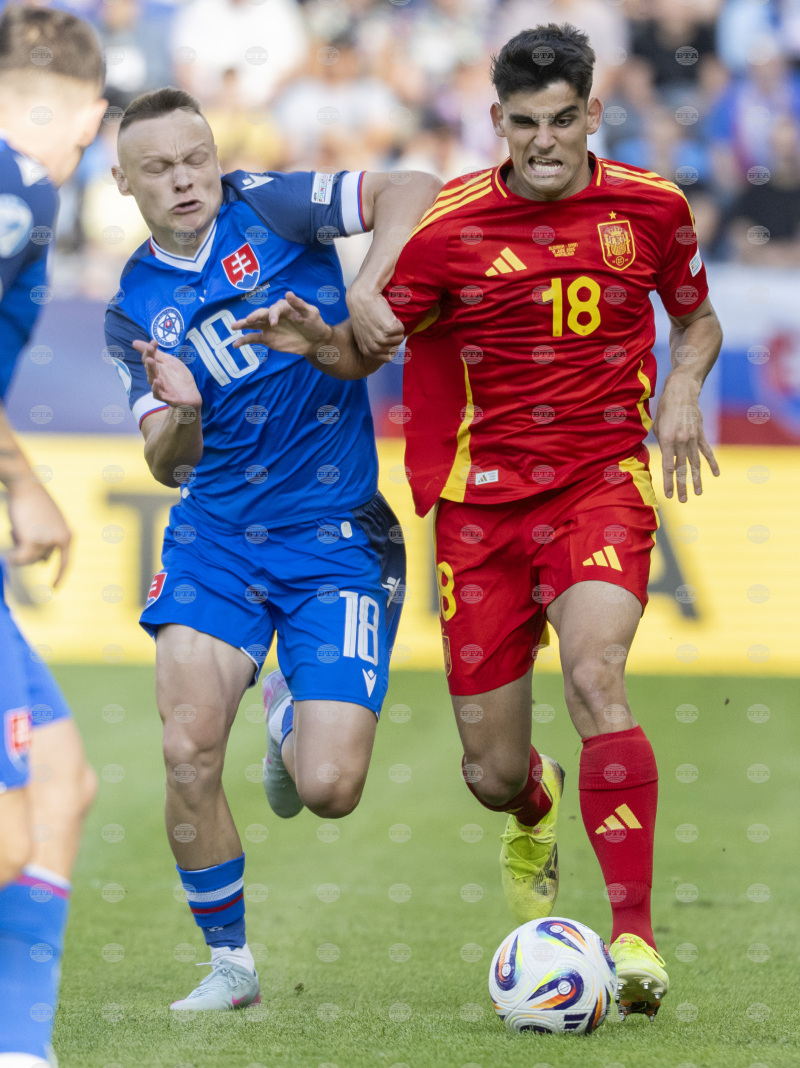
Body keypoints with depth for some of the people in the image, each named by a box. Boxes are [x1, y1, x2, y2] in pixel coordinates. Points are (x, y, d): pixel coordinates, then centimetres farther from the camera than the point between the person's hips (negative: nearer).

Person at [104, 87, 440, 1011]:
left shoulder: (269, 209, -3)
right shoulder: (133, 308, 6)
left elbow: (411, 193, -10)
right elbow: (169, 464, 2)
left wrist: (366, 290, -24)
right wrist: (181, 414, -20)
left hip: (336, 535, -3)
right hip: (214, 536, 3)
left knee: (329, 789, -13)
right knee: (188, 753, -15)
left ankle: (293, 720, 25)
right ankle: (228, 962, 6)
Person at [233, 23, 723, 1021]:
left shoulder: (651, 208, -1)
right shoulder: (451, 227, -6)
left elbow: (696, 316, 17)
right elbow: (366, 347, 3)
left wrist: (682, 389, -3)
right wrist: (314, 339, -20)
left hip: (603, 480, -1)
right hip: (482, 497, 1)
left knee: (593, 679, -29)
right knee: (491, 773, 3)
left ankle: (634, 934, -24)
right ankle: (536, 810, 44)